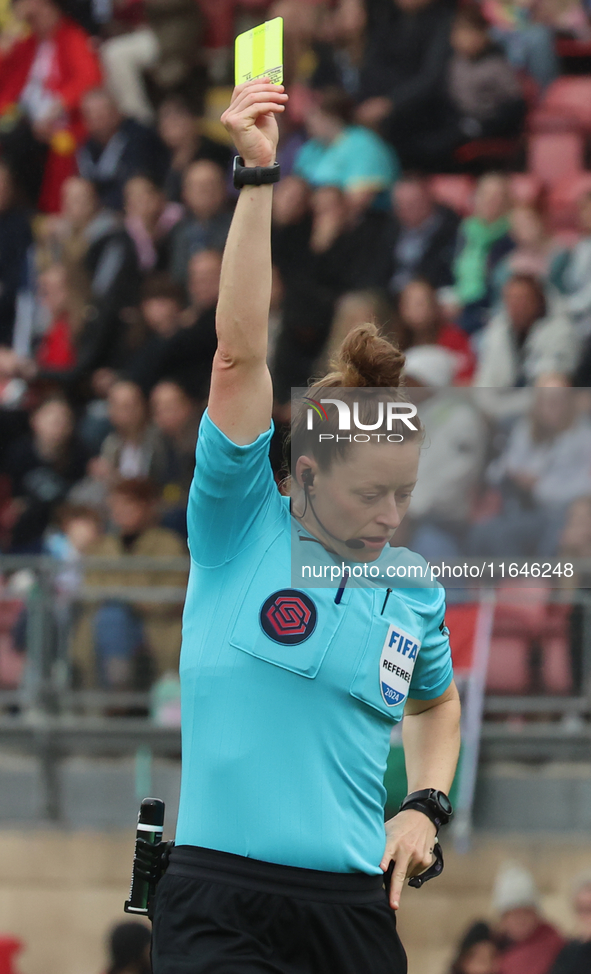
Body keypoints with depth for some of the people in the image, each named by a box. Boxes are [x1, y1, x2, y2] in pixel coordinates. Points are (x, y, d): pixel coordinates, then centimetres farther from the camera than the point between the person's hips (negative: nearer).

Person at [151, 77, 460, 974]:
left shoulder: (415, 587, 10)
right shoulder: (240, 528, -1)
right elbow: (240, 356, -11)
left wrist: (427, 805, 13)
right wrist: (258, 176, -19)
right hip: (220, 901, -4)